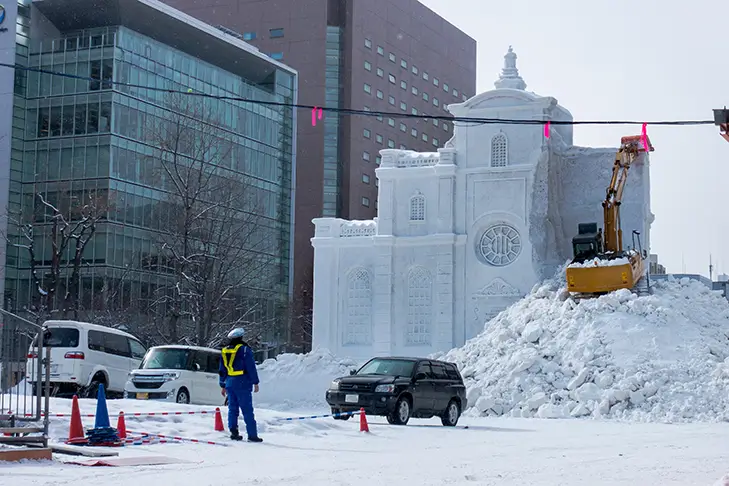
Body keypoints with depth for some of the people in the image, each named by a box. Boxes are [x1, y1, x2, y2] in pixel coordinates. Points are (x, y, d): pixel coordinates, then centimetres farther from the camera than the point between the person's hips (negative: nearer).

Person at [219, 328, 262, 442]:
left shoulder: (224, 351, 13)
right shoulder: (244, 349, -7)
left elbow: (222, 370, 17)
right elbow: (251, 367, -10)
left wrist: (223, 386, 22)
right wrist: (255, 382, -5)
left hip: (230, 384, 6)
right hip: (243, 384, -6)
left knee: (232, 408, 12)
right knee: (247, 410, -5)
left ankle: (233, 432, 8)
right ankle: (252, 435, -5)